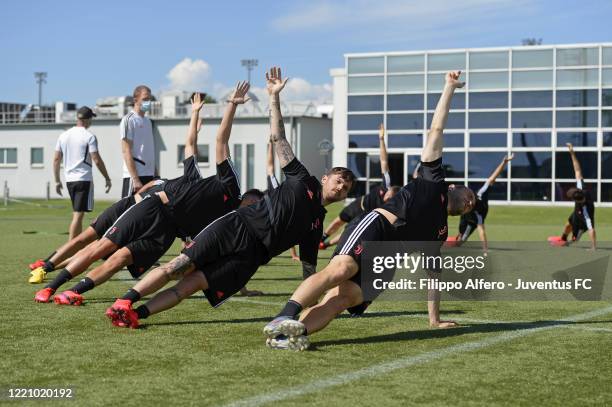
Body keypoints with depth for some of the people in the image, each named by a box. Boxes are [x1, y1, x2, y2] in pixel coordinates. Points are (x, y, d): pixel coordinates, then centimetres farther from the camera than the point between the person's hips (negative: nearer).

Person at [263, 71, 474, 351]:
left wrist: (435, 320, 36)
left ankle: (286, 334, -47)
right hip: (376, 225, -4)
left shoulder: (439, 232, 36)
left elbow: (431, 275, 39)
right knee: (341, 268, -35)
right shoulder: (434, 181, 24)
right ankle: (284, 318, -49)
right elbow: (436, 130, 21)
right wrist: (450, 88, 20)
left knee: (342, 298, -25)